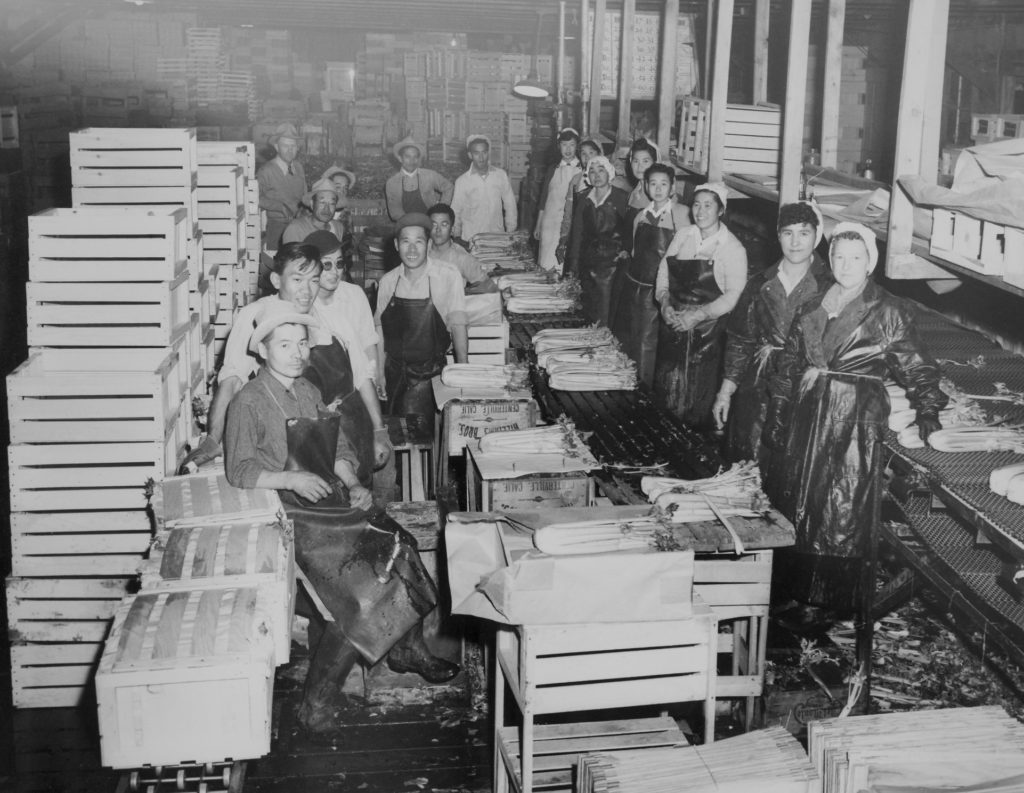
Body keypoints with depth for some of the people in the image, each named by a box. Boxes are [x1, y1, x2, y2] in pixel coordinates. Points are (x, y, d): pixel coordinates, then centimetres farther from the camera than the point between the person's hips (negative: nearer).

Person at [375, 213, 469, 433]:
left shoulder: (448, 276, -11)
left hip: (430, 372, -4)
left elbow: (458, 324, -13)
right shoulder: (388, 281, 0)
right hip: (395, 372, 4)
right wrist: (379, 375, 5)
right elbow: (380, 330, 7)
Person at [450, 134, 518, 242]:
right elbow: (455, 213, 6)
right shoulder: (462, 181, -2)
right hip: (471, 240, -1)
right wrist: (457, 240, 8)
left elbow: (510, 206, 9)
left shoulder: (501, 175, 2)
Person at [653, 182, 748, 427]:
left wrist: (698, 315, -20)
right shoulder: (682, 235, 7)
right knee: (665, 391, 8)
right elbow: (663, 272, 9)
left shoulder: (733, 248, -8)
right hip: (672, 322, 4)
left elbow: (734, 295, -12)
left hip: (707, 330, -4)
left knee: (697, 396, 1)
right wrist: (665, 303, -9)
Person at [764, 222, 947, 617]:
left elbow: (914, 364, -1)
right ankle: (794, 588, 20)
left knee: (844, 510, -3)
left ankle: (838, 597, 9)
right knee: (795, 503, 7)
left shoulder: (889, 312, -1)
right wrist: (777, 414, 12)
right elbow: (789, 363, 15)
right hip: (807, 417, 5)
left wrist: (927, 407, -12)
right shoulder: (810, 309, 11)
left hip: (857, 420, -4)